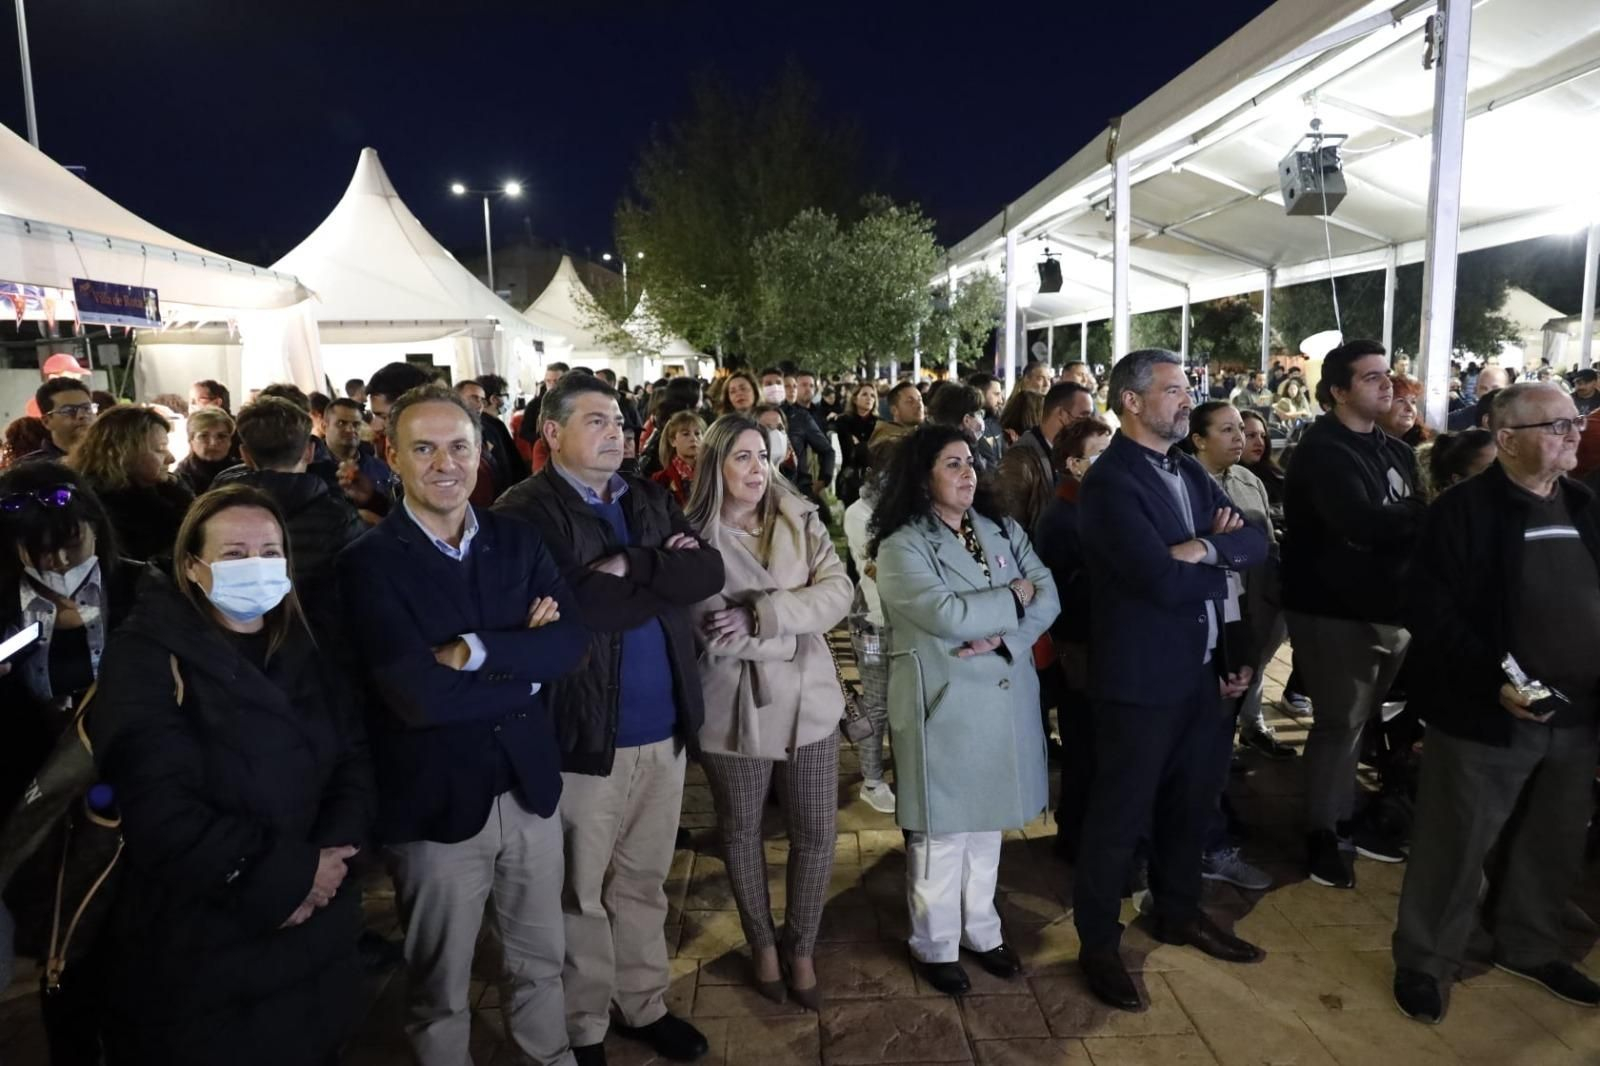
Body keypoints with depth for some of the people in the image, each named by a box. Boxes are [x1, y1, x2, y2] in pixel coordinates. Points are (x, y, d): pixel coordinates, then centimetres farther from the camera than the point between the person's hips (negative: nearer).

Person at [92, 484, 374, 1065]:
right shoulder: (148, 656, -12)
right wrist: (283, 874, -20)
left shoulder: (304, 654, 6)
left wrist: (333, 853, -16)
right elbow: (158, 808, -22)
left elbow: (354, 758, 2)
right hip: (200, 949, -5)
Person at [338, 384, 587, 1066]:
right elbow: (418, 695, -24)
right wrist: (524, 660, -15)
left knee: (540, 960, 23)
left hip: (529, 787, 4)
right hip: (436, 804, -4)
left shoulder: (518, 540, 0)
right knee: (440, 987, 17)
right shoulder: (368, 563, -13)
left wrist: (475, 650, -23)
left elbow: (572, 643, -12)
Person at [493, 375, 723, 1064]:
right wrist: (666, 580, -12)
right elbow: (573, 608, -25)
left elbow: (710, 571, -4)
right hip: (586, 733, -5)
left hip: (662, 726, 6)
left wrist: (631, 566, -18)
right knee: (583, 893, 13)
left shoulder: (650, 500, 8)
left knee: (644, 882, 21)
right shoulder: (527, 512, -12)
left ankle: (644, 1004, 40)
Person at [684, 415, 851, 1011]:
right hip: (737, 709, -2)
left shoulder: (800, 522, 0)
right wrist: (794, 633, -14)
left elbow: (837, 593, -12)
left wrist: (759, 615, -22)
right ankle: (762, 944, 39)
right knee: (741, 832, 16)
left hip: (808, 701, 2)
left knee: (816, 834, 9)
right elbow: (714, 637, -15)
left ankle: (801, 948, 32)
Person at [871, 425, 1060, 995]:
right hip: (943, 706, -5)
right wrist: (1015, 596, -10)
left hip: (1004, 700, 6)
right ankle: (936, 946, 24)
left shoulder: (1004, 530, 7)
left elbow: (1048, 597, -1)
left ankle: (982, 931, 35)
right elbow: (949, 615, -24)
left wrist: (1004, 636, -19)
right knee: (941, 832, 6)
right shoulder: (901, 547, -12)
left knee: (987, 823, 18)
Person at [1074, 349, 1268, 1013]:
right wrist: (1222, 563, -9)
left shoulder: (1191, 472, 11)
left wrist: (1207, 548, -19)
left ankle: (1179, 914, 43)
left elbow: (1256, 545, 1)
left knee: (1191, 802, 22)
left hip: (1201, 670, 8)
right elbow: (1163, 580, -27)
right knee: (1120, 814, 6)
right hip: (1141, 678, -8)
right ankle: (1098, 943, 23)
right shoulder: (1111, 480, -18)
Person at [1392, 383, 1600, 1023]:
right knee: (1455, 848, 5)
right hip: (1486, 717, -7)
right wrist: (1493, 681, -24)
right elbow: (1431, 616, -16)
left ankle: (1528, 946, 42)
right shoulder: (1462, 511, -11)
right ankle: (1424, 960, 22)